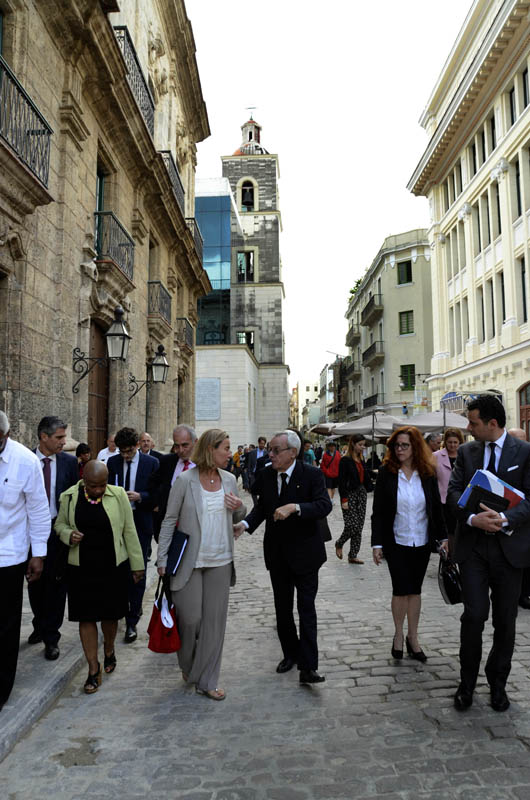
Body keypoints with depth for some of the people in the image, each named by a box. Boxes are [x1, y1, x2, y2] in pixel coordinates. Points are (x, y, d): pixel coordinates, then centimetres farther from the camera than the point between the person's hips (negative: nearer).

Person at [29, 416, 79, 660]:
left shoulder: (69, 462, -3)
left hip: (58, 530, -1)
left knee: (56, 584, 5)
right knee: (34, 582, 17)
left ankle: (51, 637, 19)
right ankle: (40, 626, 39)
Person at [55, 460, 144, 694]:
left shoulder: (118, 495, -8)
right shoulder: (69, 497, -5)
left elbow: (129, 531, -2)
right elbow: (60, 524, 11)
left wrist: (137, 564, 2)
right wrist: (69, 535, -13)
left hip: (113, 567, 0)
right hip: (81, 569, 1)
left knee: (110, 615, 13)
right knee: (86, 617, 6)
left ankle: (109, 650, 42)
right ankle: (93, 668, 23)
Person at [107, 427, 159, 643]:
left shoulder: (151, 463, -4)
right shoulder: (112, 462, 5)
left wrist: (140, 497, -20)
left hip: (141, 522, -3)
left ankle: (132, 622, 5)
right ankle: (134, 607, 35)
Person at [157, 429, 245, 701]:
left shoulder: (229, 479, 4)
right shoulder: (185, 480, -10)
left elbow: (236, 518, 16)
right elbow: (169, 520, -4)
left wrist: (239, 508, -7)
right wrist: (162, 559, -6)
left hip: (220, 561, 4)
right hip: (190, 562, -4)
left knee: (215, 621, 8)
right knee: (190, 618, 3)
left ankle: (207, 681, 24)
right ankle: (188, 664, 35)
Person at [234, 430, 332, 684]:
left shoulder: (312, 474, -14)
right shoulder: (266, 475, 0)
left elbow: (324, 505, -25)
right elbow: (261, 506, 8)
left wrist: (294, 507, -37)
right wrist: (246, 524, -10)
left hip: (304, 552, -5)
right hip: (277, 553, 5)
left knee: (306, 608, -1)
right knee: (282, 607, 17)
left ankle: (308, 667, 7)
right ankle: (291, 654, 35)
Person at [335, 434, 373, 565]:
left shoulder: (361, 459, 13)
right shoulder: (345, 460, -9)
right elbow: (342, 481, -13)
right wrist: (344, 500, -17)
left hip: (361, 494, 7)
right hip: (350, 495, -7)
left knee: (359, 527, 6)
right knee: (352, 526, -12)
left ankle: (353, 556, 14)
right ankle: (339, 544, 17)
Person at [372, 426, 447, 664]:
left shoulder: (428, 474, -1)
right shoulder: (386, 473, -7)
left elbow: (436, 508, 7)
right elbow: (378, 512, -5)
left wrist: (443, 537, 3)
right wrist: (377, 544, -8)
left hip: (422, 543, 2)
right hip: (396, 543, -2)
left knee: (415, 589, 11)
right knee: (401, 589, 0)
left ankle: (412, 637, 25)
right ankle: (398, 635, 23)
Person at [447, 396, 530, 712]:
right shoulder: (466, 451, 4)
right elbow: (454, 491, 0)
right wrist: (472, 518, -18)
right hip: (474, 544, 1)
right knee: (474, 615, -2)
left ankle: (498, 683, 31)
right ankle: (467, 683, 17)